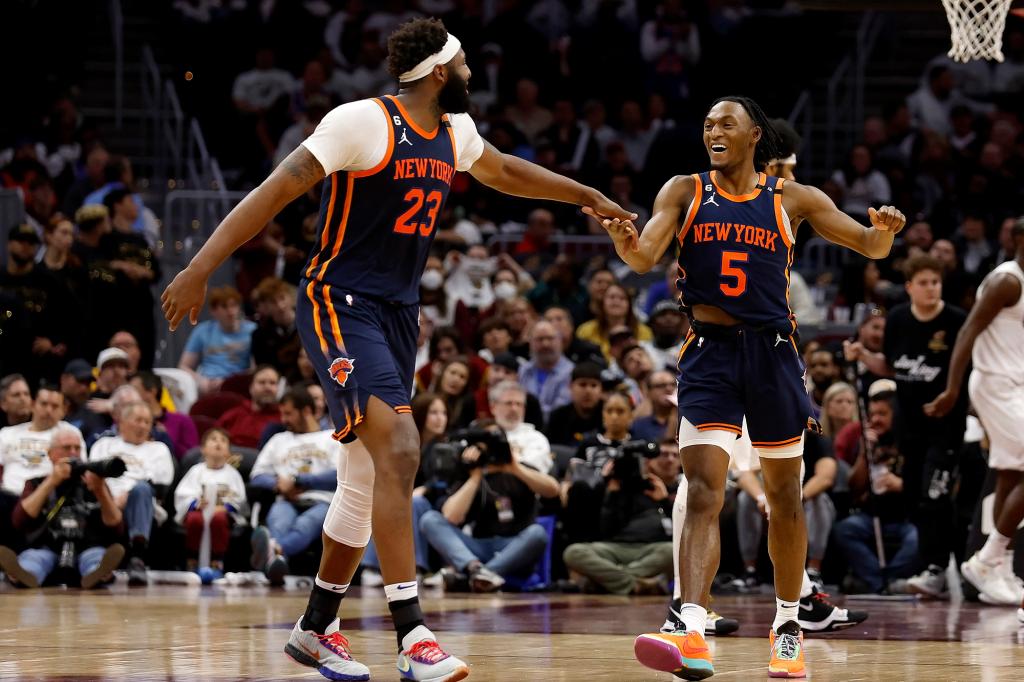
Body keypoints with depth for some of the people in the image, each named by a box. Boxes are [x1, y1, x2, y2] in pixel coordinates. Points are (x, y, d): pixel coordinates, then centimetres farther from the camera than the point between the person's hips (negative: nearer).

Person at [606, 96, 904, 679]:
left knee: (784, 499, 11)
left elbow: (871, 247, 6)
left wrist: (885, 230, -18)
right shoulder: (685, 192, 4)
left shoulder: (791, 199, 5)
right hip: (709, 353, -1)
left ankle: (788, 627, 28)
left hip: (773, 353, 1)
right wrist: (625, 243, -32)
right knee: (704, 494, -16)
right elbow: (645, 257, -8)